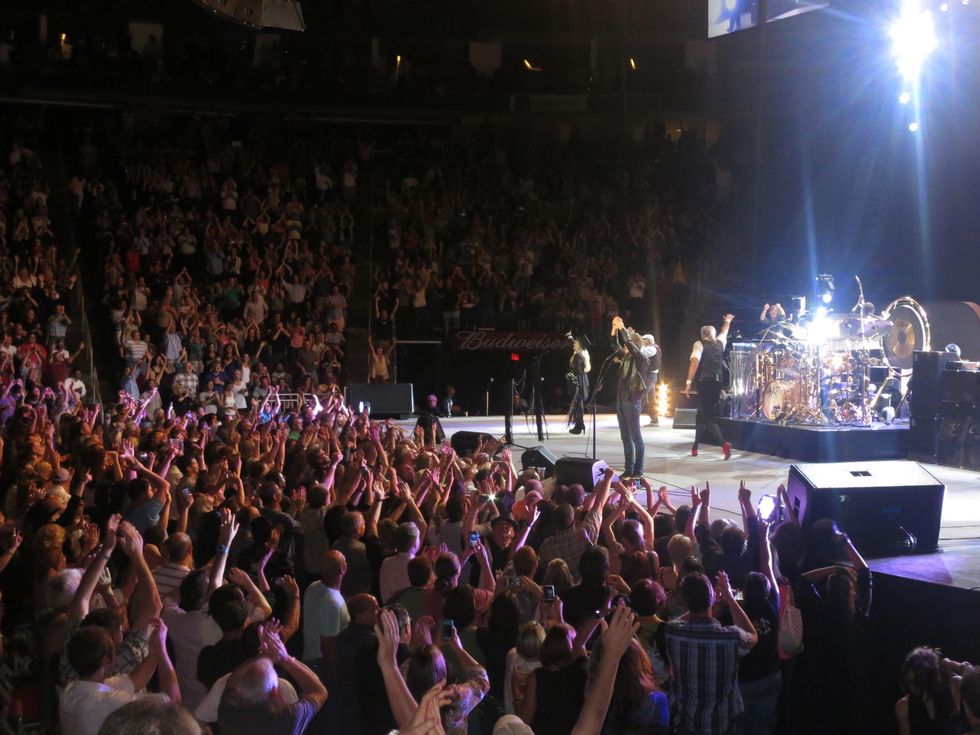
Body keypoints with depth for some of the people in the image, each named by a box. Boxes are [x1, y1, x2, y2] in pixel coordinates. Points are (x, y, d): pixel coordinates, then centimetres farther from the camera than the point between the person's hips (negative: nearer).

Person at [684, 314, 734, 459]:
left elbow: (695, 361, -18)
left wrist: (688, 382, -21)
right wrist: (727, 321, 57)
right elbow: (724, 332, 36)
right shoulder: (720, 343, 13)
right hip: (717, 383, 5)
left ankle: (724, 444, -24)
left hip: (705, 383, -5)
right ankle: (695, 447, 22)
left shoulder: (700, 344, -2)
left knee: (707, 416, -5)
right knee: (702, 414, 18)